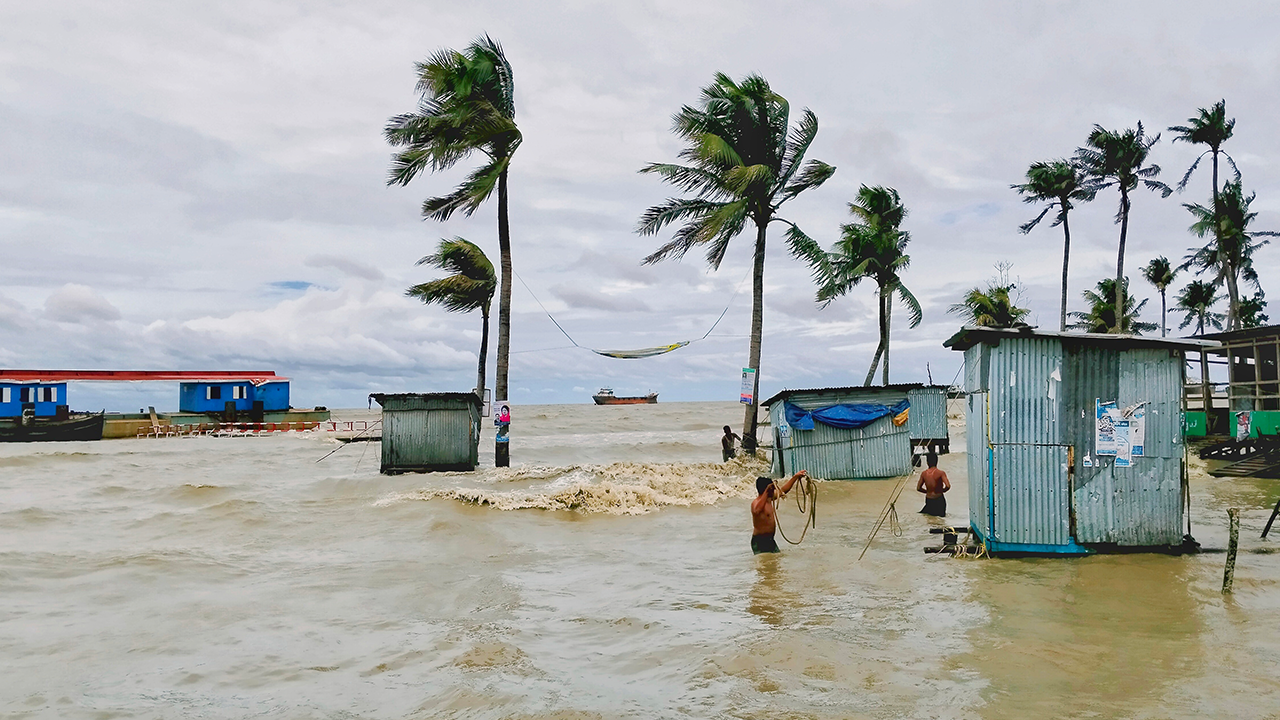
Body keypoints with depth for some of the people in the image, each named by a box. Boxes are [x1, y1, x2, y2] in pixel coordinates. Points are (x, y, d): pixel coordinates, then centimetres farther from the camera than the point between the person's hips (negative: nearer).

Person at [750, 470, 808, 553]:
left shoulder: (769, 499, 10)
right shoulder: (756, 502, -20)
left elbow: (783, 490, 22)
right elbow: (756, 510, -45)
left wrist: (795, 477, 22)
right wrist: (766, 491, -47)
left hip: (770, 540, 10)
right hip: (760, 541, -10)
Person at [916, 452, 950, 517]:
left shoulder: (923, 474, -1)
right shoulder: (940, 473, -14)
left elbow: (918, 488, 5)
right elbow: (948, 486, -22)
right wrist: (942, 491, -2)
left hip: (928, 500, 4)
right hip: (939, 499, -4)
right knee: (941, 517, 5)